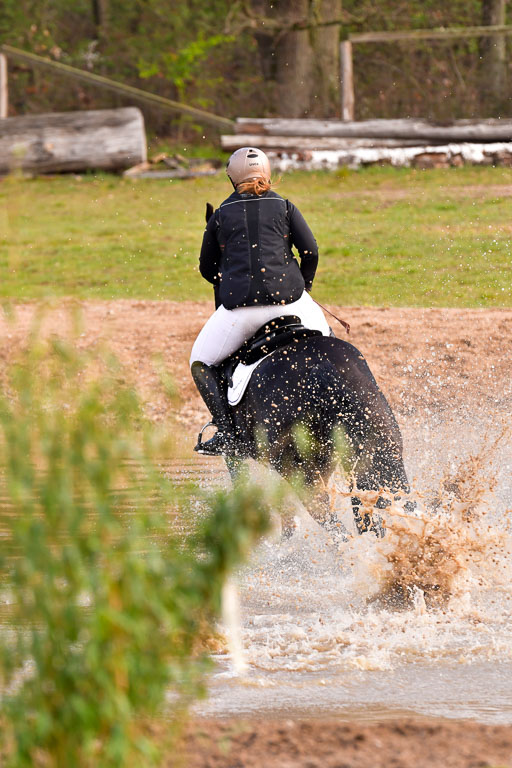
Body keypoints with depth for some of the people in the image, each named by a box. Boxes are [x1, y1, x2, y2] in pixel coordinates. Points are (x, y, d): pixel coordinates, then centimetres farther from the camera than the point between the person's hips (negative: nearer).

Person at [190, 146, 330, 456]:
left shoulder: (221, 214, 12)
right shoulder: (284, 206, 11)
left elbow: (207, 269, 18)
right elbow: (310, 251, 2)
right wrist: (303, 286, 19)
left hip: (240, 306, -1)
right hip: (288, 299, 1)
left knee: (201, 363, 16)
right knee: (324, 341, 29)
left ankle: (226, 432, 0)